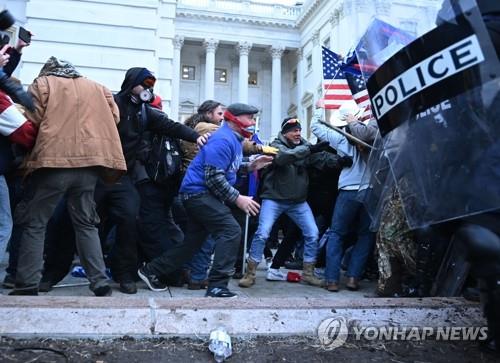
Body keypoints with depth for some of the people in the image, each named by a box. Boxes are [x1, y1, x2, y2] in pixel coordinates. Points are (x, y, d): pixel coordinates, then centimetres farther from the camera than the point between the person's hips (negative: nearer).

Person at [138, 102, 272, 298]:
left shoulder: (234, 139, 17)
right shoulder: (223, 139, -16)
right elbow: (214, 178, -22)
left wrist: (250, 166, 9)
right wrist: (237, 198, -20)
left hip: (197, 193, 11)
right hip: (199, 192, -11)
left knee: (193, 241, 13)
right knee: (231, 231, -18)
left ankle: (151, 271, 24)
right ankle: (217, 286, -15)